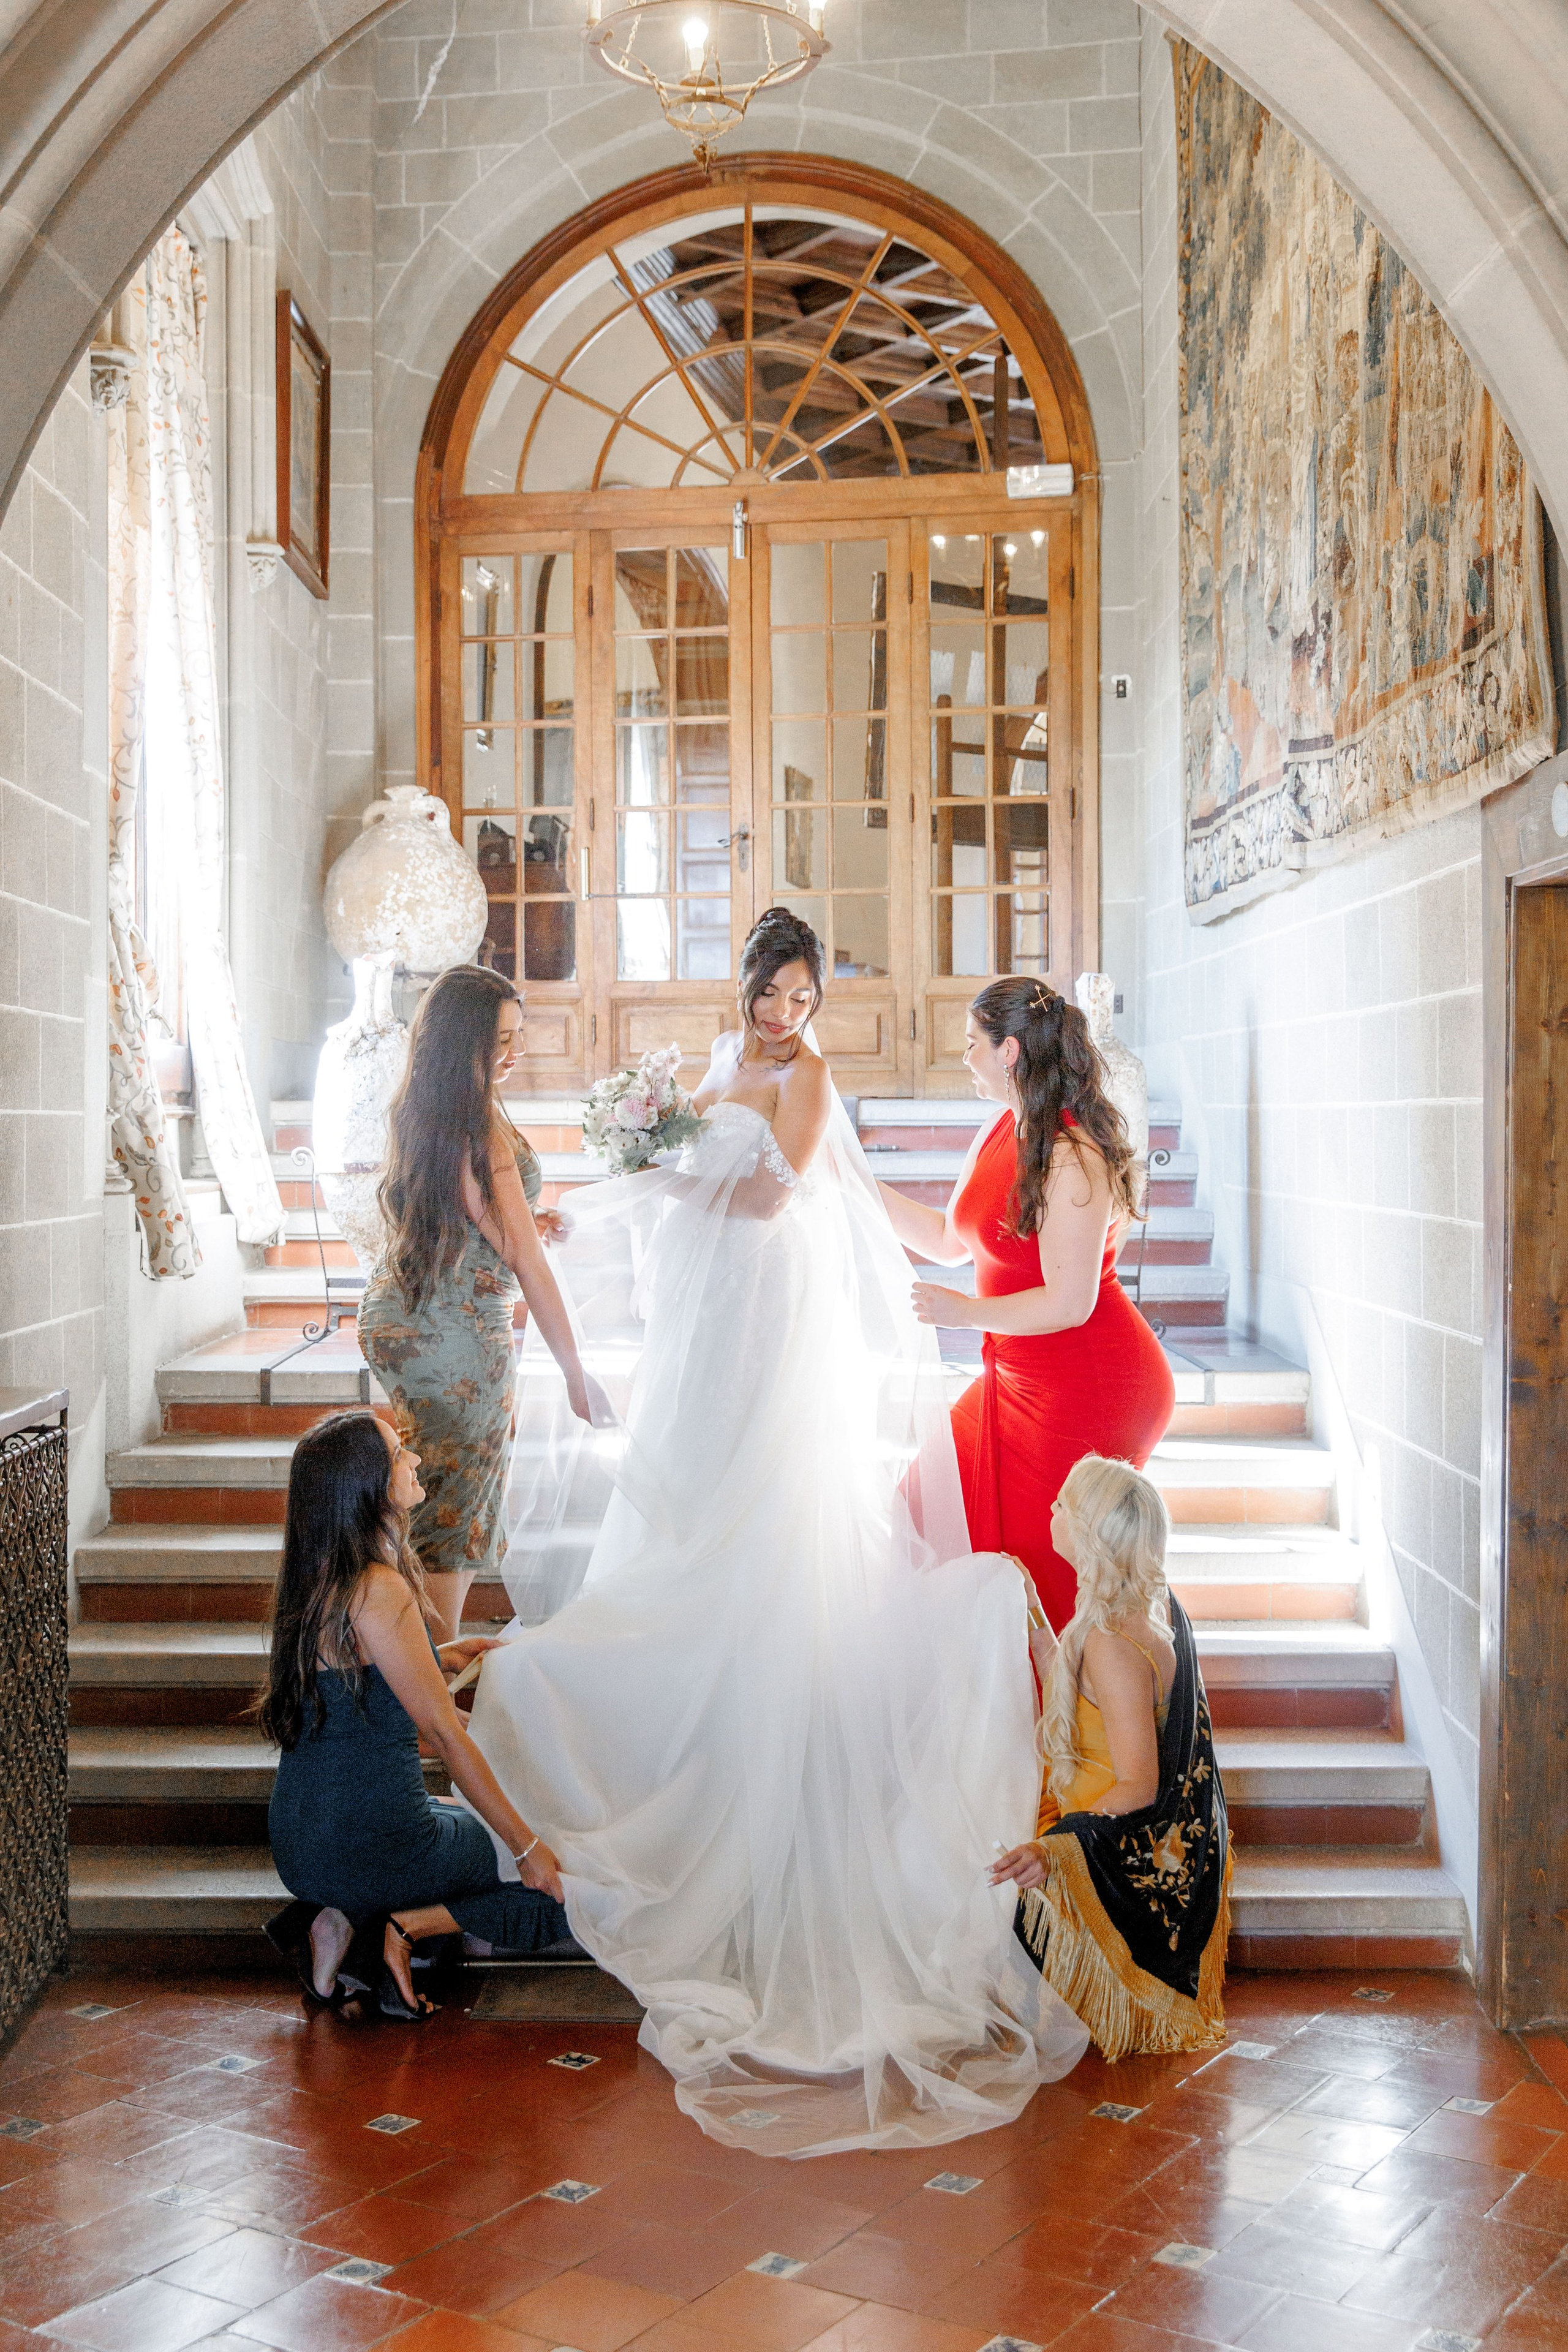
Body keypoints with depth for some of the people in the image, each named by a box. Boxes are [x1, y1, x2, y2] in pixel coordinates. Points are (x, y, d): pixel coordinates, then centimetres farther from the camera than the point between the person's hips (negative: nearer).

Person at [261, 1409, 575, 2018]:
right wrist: (530, 1848, -12)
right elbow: (444, 1734, -19)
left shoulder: (317, 1578, 5)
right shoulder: (380, 1589, -22)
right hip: (375, 1840, -8)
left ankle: (344, 1913, 10)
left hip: (301, 1840, 8)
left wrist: (434, 1659, 18)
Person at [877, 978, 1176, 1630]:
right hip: (1019, 1381, 9)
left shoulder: (1071, 1156, -22)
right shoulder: (999, 1135, 6)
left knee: (1046, 1567, 3)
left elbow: (1069, 1304, -24)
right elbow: (949, 1239, 16)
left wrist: (966, 1312, -16)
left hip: (1089, 1390, -9)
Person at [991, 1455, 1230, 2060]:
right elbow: (1073, 1708, 9)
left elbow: (1137, 1788, -29)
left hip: (1131, 1860, -9)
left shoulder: (1113, 1643, -30)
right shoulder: (1154, 1600, -2)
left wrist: (1051, 1848, -38)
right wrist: (1035, 1629, 10)